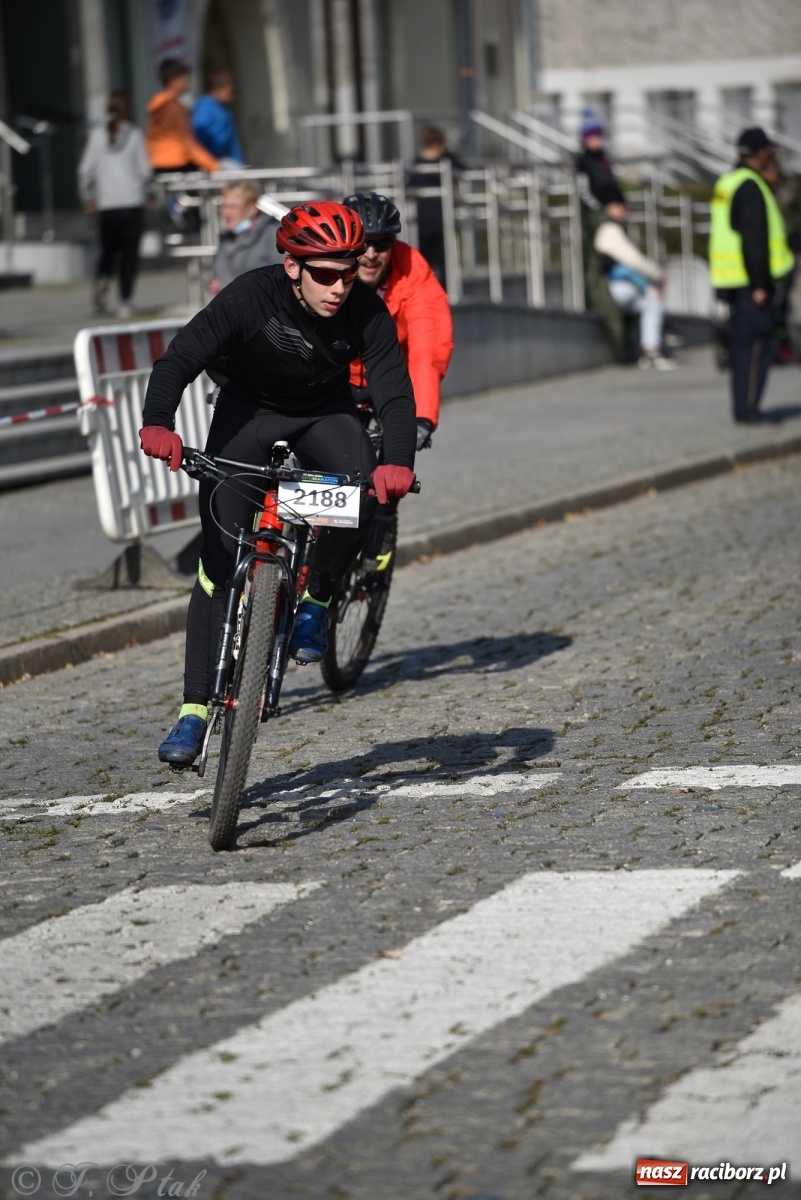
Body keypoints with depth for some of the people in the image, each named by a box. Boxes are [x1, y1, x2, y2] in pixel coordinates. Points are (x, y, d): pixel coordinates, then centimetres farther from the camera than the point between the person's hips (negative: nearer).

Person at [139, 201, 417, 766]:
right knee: (220, 556, -13)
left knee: (364, 496, -30)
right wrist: (158, 424, -54)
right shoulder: (250, 296, -30)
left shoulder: (366, 310, -24)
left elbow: (395, 391, -28)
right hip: (249, 407, -2)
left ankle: (315, 600, 0)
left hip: (324, 411, 2)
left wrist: (398, 463, -47)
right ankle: (196, 708, -8)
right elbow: (180, 358, -35)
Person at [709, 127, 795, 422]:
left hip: (733, 278, 10)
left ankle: (742, 406, 16)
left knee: (742, 342, 13)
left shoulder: (726, 183, 16)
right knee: (758, 340, -8)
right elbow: (754, 239, -20)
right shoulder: (750, 187, -15)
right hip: (749, 277, -10)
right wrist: (760, 284, -20)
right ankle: (746, 407, -10)